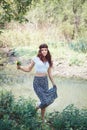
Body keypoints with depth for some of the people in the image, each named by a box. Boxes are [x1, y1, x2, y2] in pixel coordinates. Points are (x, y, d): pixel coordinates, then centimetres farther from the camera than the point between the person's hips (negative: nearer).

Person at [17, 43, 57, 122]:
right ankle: (37, 108, 21)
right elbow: (29, 69, -1)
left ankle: (43, 119, 27)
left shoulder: (48, 61, 7)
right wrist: (20, 67, -18)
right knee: (45, 101, -13)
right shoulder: (36, 59, -6)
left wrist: (54, 84, 18)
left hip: (45, 81, 5)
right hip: (37, 81, -5)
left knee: (48, 100, 7)